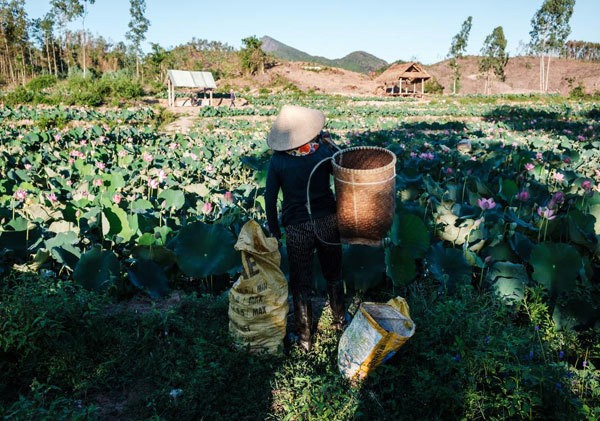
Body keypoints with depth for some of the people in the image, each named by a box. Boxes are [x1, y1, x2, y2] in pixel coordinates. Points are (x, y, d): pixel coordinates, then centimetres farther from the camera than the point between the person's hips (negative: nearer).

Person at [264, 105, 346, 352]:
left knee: (301, 285, 12)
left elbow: (270, 199, -4)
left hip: (296, 229, -1)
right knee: (333, 275, 24)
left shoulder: (277, 161, -10)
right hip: (327, 222, 2)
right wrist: (328, 142, 12)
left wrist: (274, 230, 7)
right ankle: (339, 320, 43)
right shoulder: (323, 151, -9)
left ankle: (304, 339, 25)